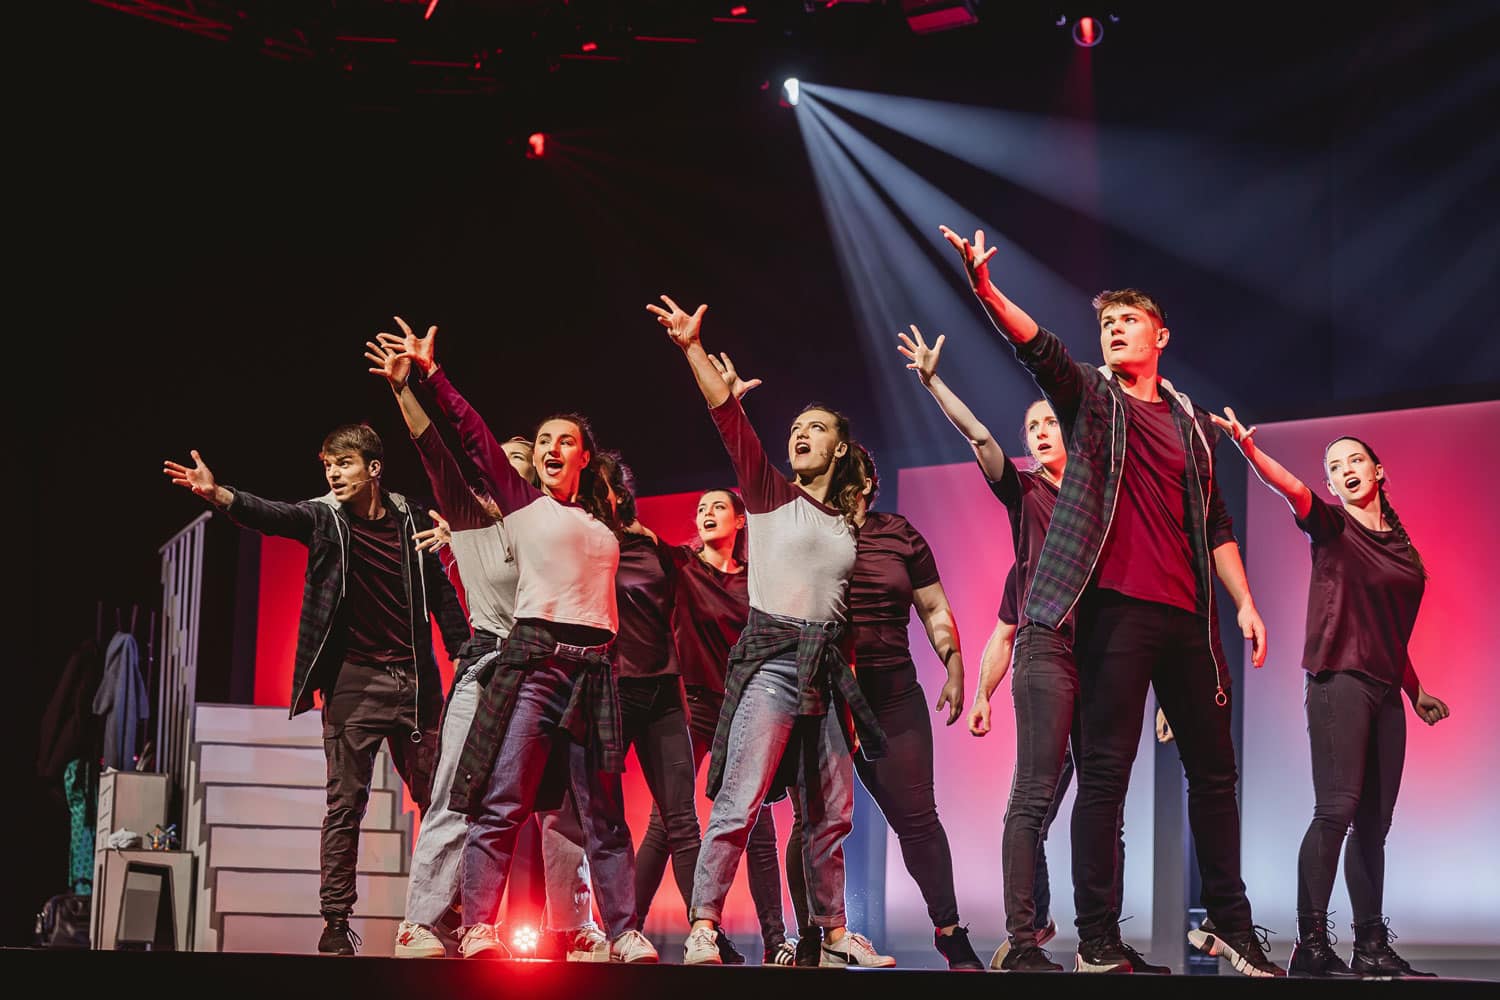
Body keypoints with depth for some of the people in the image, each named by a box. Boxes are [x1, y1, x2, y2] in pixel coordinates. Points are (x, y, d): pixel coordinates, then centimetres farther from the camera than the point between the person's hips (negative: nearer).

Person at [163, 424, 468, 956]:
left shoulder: (412, 519, 6)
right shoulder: (323, 517, 0)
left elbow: (439, 589, 12)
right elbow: (271, 515, -18)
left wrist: (463, 652, 8)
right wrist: (217, 493, -36)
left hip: (414, 681, 2)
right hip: (353, 681, -2)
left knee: (437, 799, 6)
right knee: (346, 805, -3)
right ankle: (336, 924, 0)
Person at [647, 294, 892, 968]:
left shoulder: (849, 523, 16)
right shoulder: (769, 495, 5)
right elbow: (729, 416, -5)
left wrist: (851, 690, 14)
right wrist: (693, 348, -15)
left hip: (827, 668, 5)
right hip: (771, 659, -5)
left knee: (832, 816, 8)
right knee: (739, 803, -14)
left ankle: (833, 933, 17)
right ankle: (703, 928, -14)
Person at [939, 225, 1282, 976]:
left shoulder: (1192, 422, 19)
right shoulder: (1090, 396, 7)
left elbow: (1215, 523, 18)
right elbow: (1038, 349, -12)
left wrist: (1244, 602, 6)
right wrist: (986, 292, -31)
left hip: (1188, 617, 5)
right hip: (1115, 609, -5)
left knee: (1213, 768, 8)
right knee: (1105, 771, -6)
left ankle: (1228, 924, 19)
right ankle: (1096, 941, -4)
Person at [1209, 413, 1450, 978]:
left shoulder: (1401, 544, 18)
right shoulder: (1332, 525, 2)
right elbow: (1292, 489, -19)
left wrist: (1416, 692, 27)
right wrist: (1245, 445, -36)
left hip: (1385, 689, 6)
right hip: (1339, 678, -6)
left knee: (1374, 820, 6)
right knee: (1338, 809, -16)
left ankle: (1372, 948, 10)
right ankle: (1311, 946, -19)